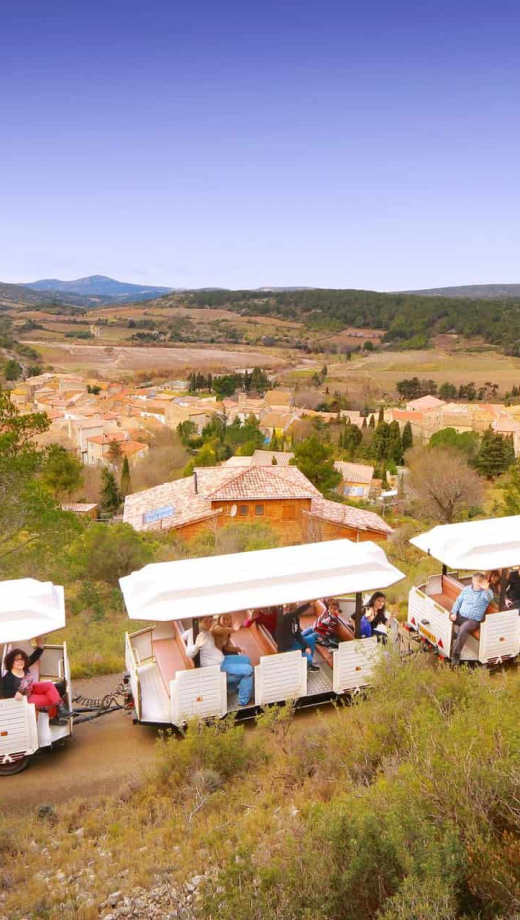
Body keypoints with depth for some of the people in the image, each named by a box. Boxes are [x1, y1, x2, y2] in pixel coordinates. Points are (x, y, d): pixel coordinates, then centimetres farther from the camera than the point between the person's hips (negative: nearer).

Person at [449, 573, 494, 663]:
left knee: (463, 629, -33)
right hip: (460, 616, 5)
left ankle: (456, 653, -21)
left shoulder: (486, 592, -4)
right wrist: (454, 612, -3)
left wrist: (486, 589, -50)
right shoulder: (466, 589, 10)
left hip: (473, 620, -5)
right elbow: (458, 601, 14)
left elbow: (489, 598, -28)